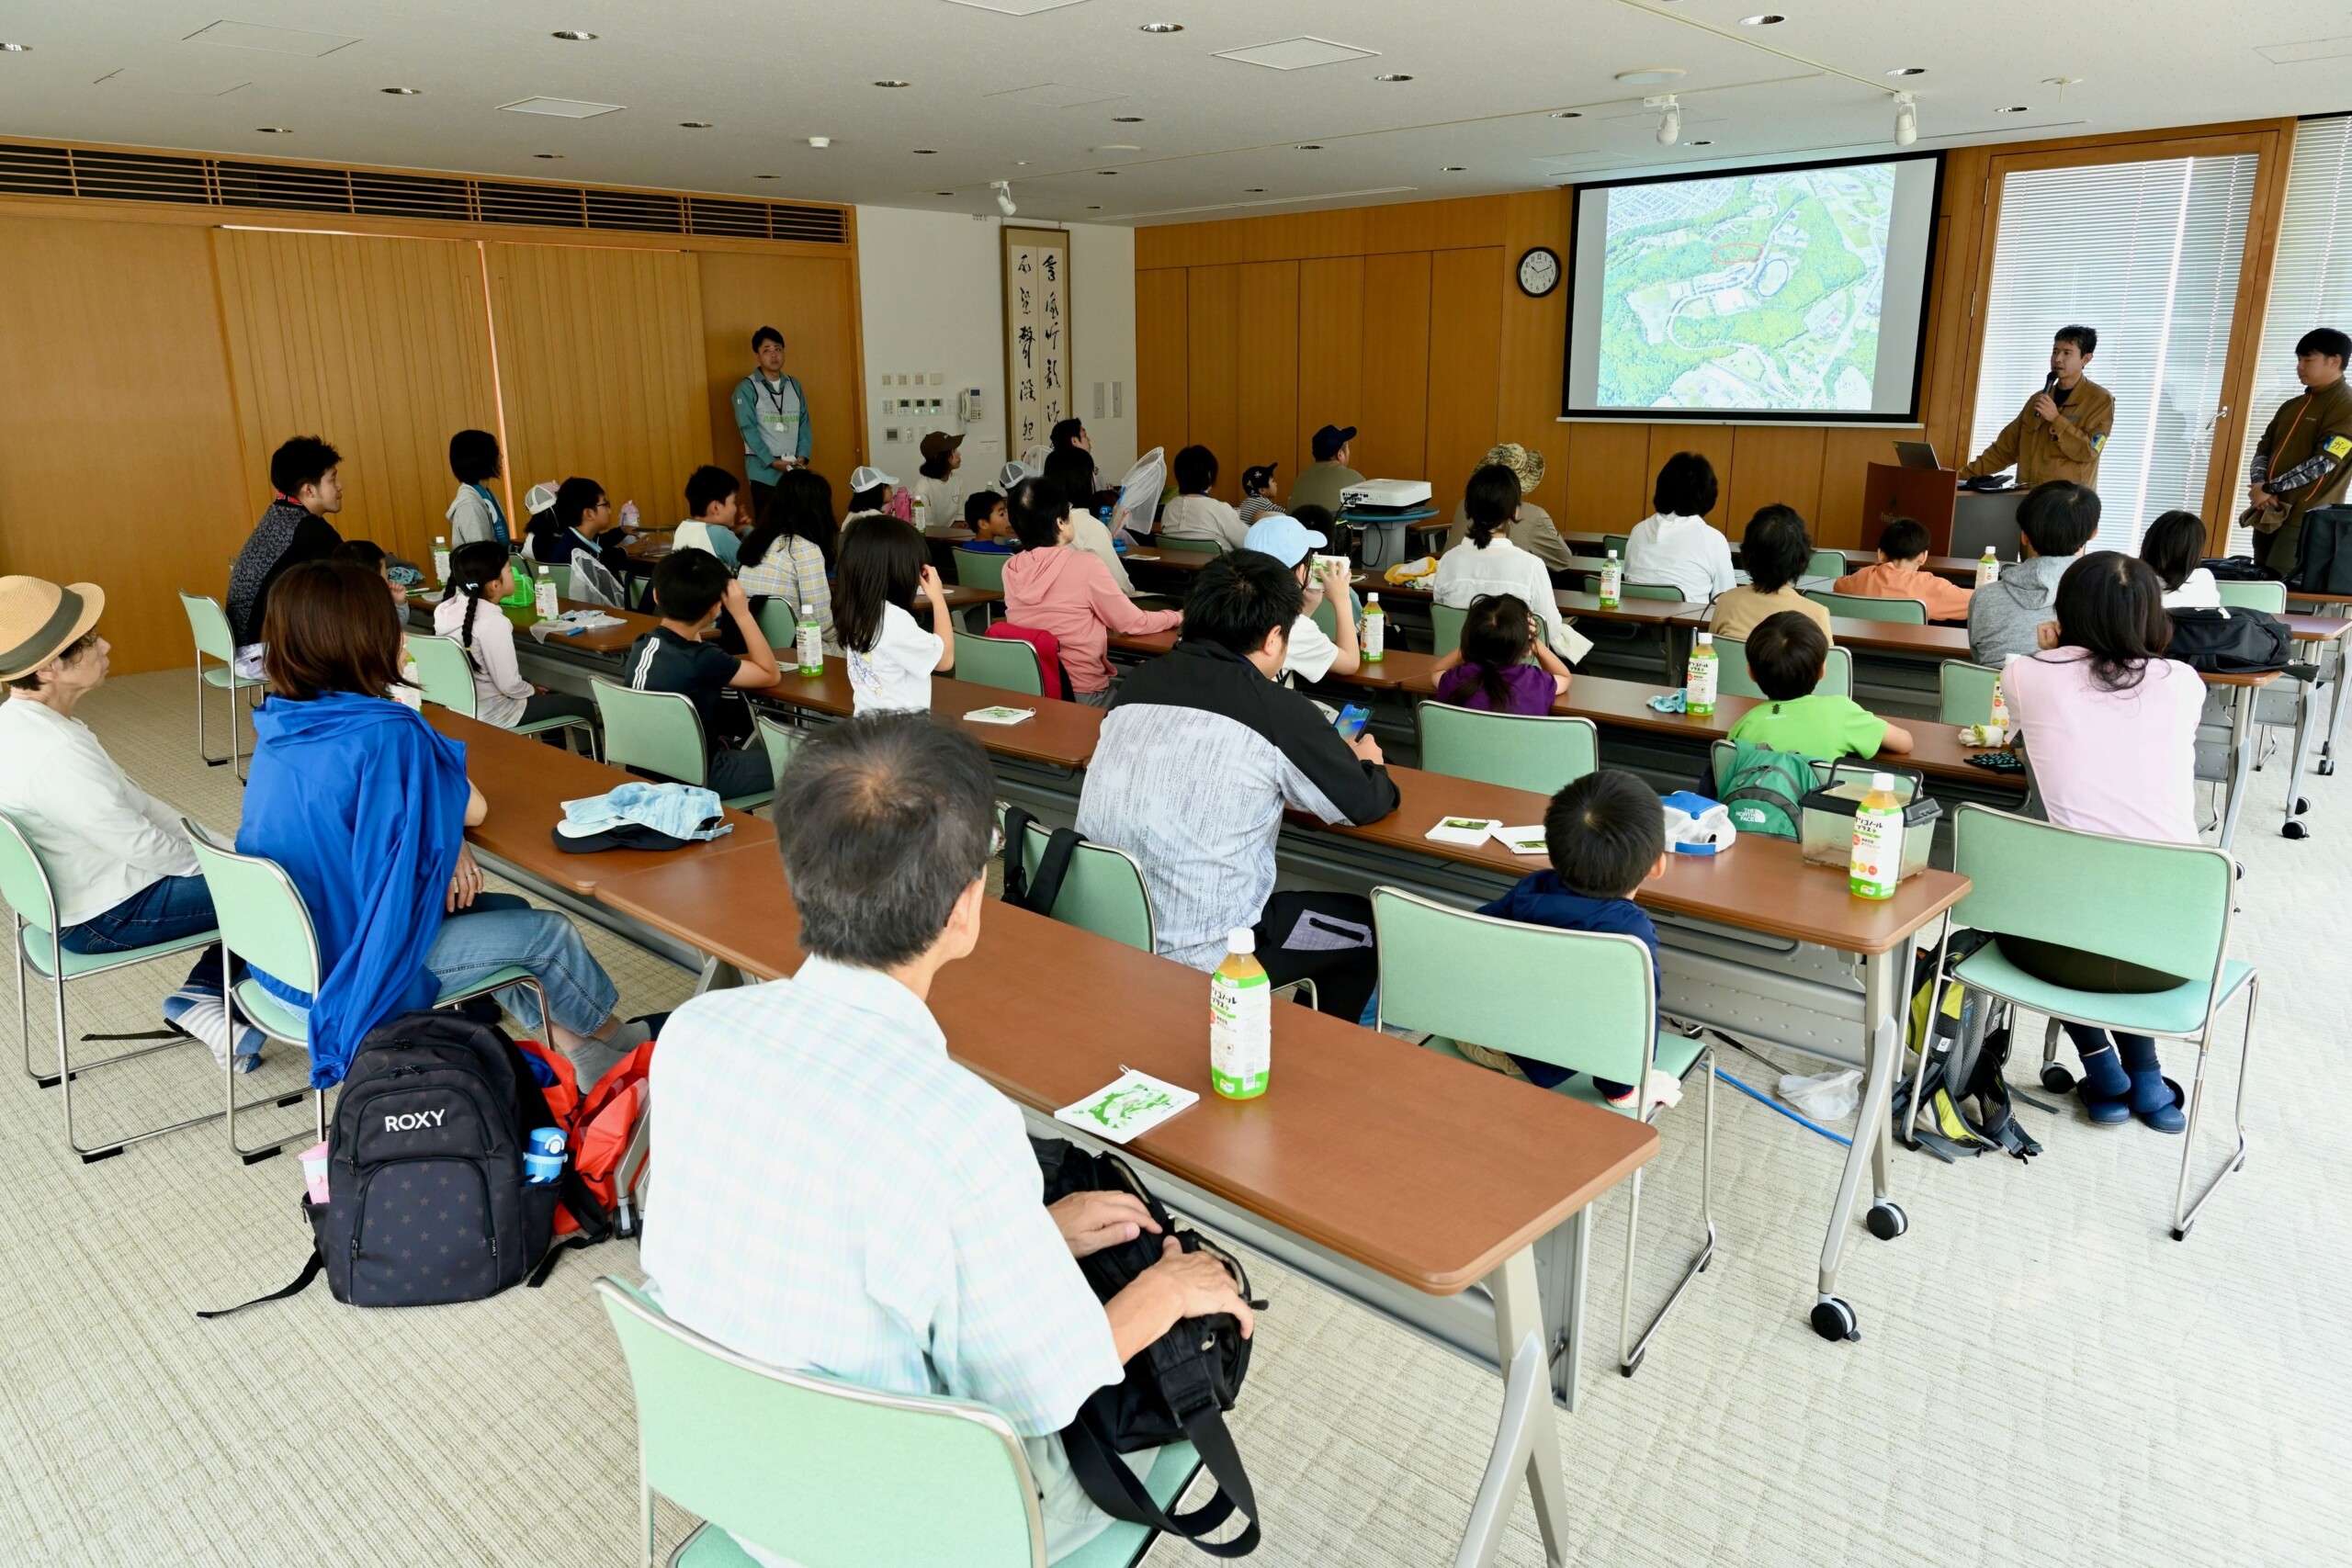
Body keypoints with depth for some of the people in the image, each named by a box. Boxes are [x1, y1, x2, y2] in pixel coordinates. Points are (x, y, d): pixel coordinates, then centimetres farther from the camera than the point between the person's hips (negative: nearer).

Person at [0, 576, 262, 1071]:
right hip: (106, 916, -9)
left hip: (76, 892, 9)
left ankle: (203, 991, 8)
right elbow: (142, 846, -25)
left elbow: (128, 805, 8)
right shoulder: (54, 753, -31)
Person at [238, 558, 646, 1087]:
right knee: (548, 933, 7)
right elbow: (473, 808, -11)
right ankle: (616, 1042, 32)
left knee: (508, 911, 21)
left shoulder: (277, 725, -2)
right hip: (353, 967, -8)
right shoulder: (386, 733, -27)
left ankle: (570, 1043, 30)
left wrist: (446, 846, -3)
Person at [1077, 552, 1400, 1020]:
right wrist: (1368, 763, 22)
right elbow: (1368, 804, -1)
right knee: (1366, 927, 18)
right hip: (1198, 959, -6)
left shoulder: (1138, 683, 1)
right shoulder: (1277, 711, -14)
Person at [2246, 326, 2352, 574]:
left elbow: (2323, 463, -15)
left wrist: (2269, 489, -13)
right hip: (2269, 514, 8)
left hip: (2306, 520, -7)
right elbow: (2263, 449, 15)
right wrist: (2258, 485, -5)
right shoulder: (2292, 406, 18)